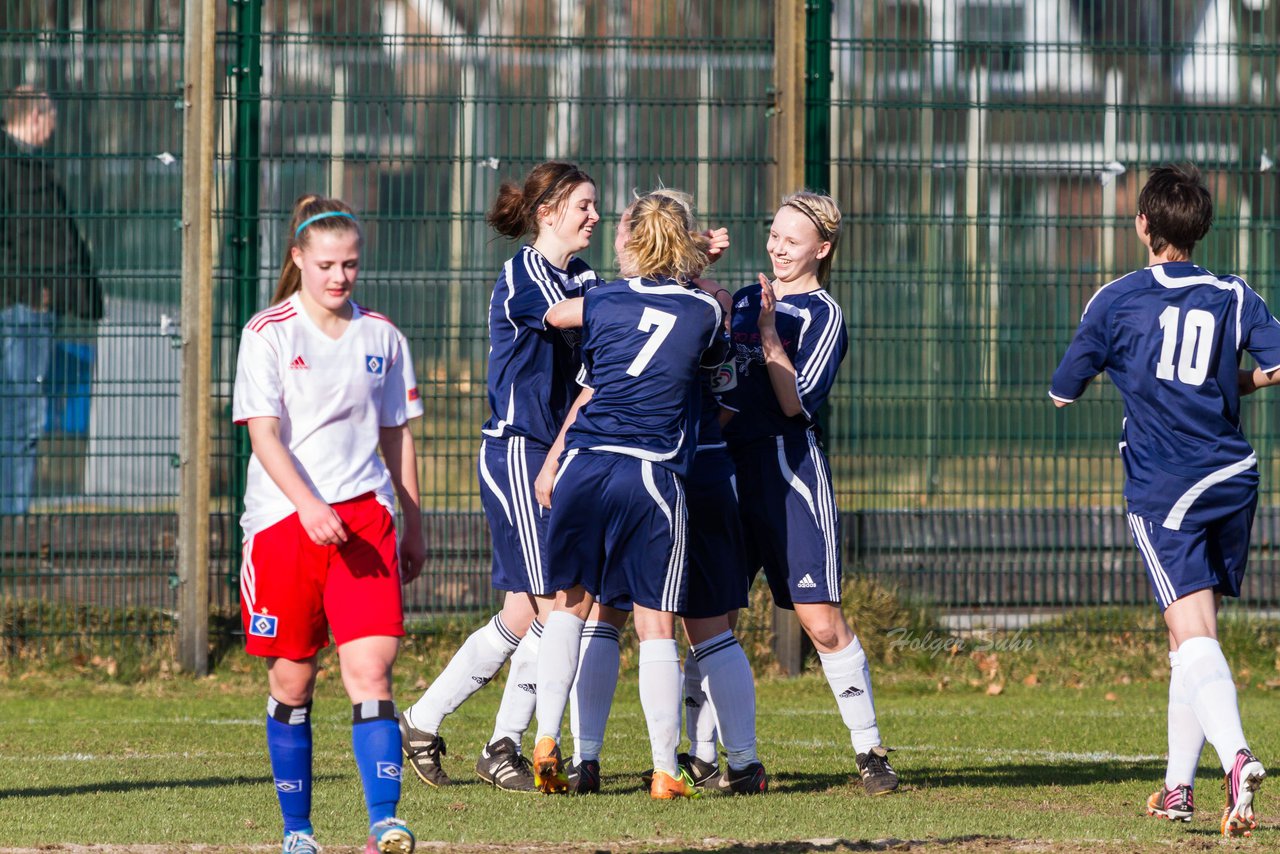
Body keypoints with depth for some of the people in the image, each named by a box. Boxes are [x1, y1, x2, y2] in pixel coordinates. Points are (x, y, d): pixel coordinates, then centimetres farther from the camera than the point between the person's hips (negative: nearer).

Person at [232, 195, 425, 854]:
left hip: (363, 515, 2)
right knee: (292, 679, 5)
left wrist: (413, 525, 18)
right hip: (282, 518, -2)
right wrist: (306, 504, -24)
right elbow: (263, 433, -10)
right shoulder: (269, 335, -2)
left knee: (370, 669, -11)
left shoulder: (380, 336, 10)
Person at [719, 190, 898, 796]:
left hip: (788, 468, -6)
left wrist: (769, 332, -15)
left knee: (821, 622, -9)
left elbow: (796, 402, -11)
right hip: (728, 467, 6)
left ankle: (869, 751, 1)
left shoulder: (823, 316, -2)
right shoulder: (746, 299, 17)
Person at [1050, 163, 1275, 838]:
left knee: (1194, 637, -16)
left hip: (1162, 492, -4)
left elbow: (1063, 392, 7)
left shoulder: (1116, 301, -1)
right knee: (1191, 636, 17)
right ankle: (1178, 788, 23)